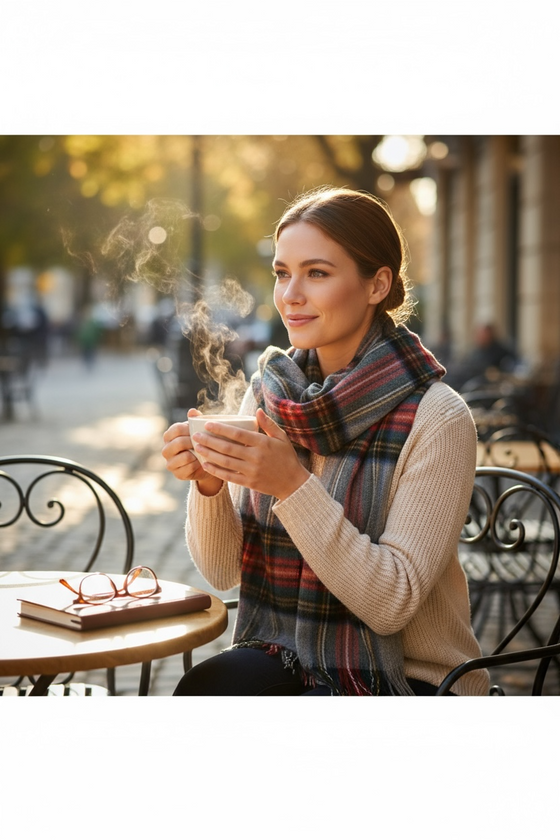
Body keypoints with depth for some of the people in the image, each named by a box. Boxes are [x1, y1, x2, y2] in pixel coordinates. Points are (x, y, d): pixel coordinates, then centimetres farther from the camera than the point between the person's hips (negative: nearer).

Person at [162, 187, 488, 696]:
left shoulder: (437, 419, -14)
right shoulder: (268, 390, 2)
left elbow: (391, 603, -18)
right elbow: (222, 571, 3)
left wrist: (293, 486, -27)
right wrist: (208, 483, -16)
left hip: (410, 679, -4)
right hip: (285, 662, 5)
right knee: (203, 689, -27)